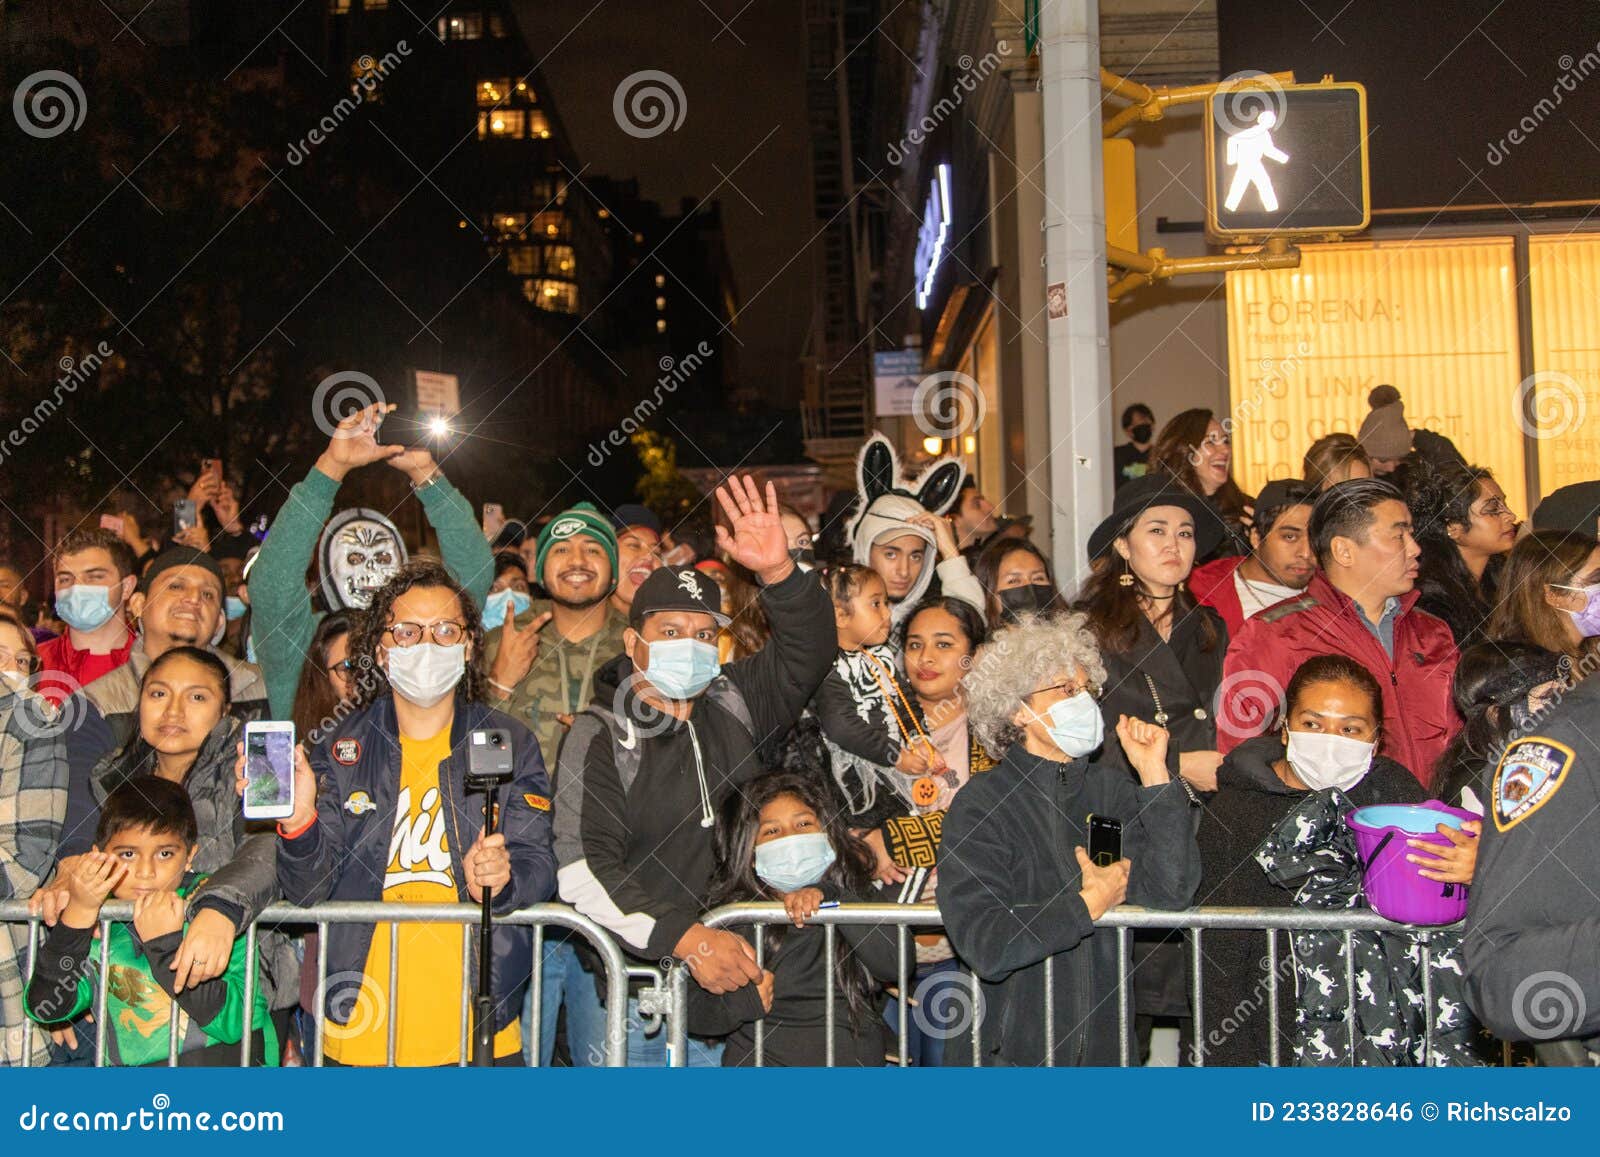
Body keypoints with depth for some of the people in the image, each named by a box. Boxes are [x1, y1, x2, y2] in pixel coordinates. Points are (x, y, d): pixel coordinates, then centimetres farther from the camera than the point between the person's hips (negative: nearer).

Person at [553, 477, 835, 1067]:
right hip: (635, 991, -3)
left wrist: (779, 572, -15)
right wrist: (685, 937, -25)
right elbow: (583, 869, -15)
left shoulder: (733, 705, 10)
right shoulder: (599, 735, -5)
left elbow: (805, 650, 5)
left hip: (732, 980, 4)